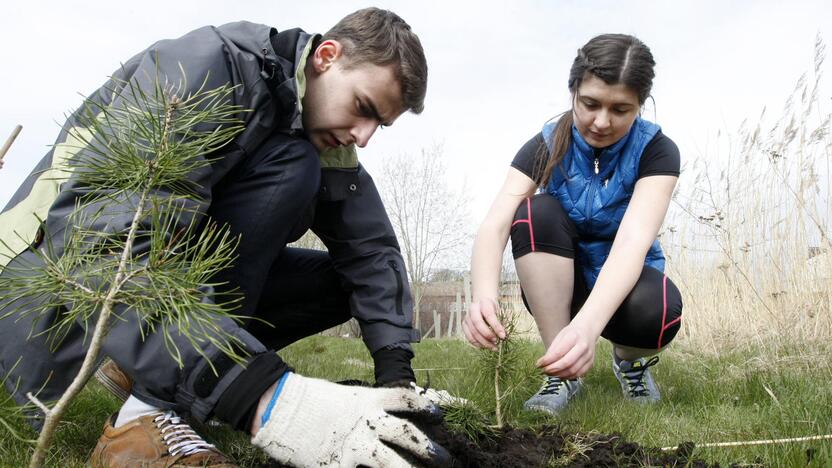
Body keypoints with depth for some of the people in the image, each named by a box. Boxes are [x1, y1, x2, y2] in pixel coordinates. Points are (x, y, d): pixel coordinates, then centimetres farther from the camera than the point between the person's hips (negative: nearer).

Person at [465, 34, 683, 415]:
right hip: (558, 287, 2)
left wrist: (588, 325, -55)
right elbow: (494, 226, -29)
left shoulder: (656, 150, -18)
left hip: (625, 283, -1)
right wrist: (484, 297, -52)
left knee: (655, 309, -38)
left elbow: (633, 242, -35)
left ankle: (631, 359, 0)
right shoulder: (545, 147, -14)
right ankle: (563, 373, -21)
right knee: (537, 212, -29)